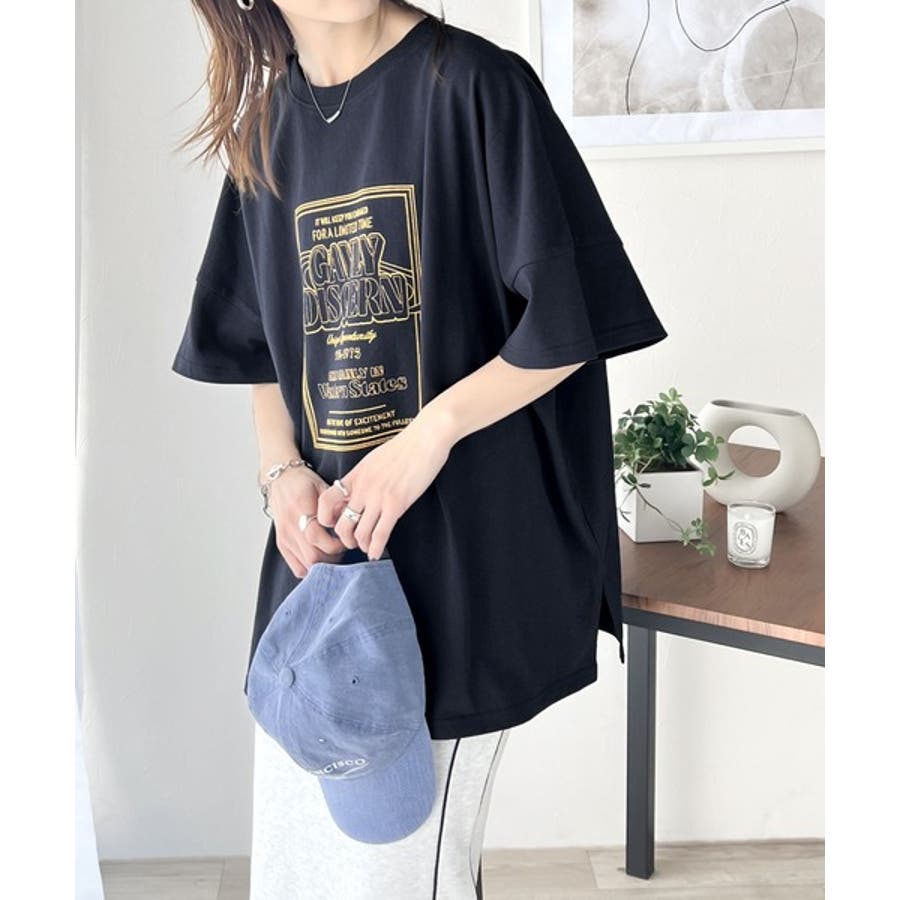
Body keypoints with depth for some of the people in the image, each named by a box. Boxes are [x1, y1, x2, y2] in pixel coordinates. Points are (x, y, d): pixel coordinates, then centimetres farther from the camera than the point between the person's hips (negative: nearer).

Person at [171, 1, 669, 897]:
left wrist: (431, 430, -18)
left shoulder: (475, 85, -9)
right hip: (318, 544, 6)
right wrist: (283, 469, 0)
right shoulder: (266, 127, 10)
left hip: (456, 551, -6)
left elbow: (570, 323, -11)